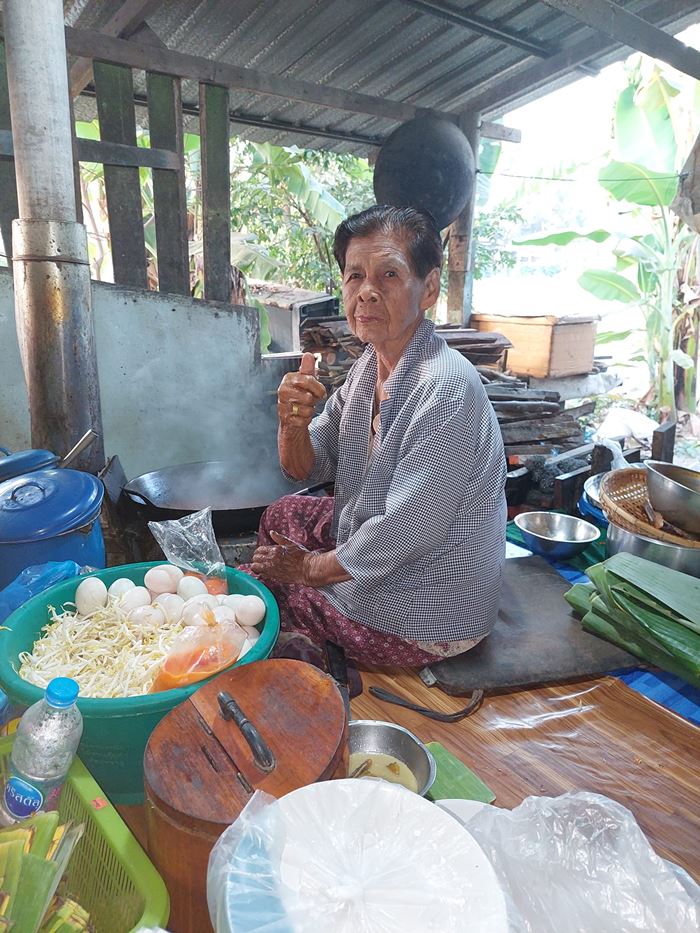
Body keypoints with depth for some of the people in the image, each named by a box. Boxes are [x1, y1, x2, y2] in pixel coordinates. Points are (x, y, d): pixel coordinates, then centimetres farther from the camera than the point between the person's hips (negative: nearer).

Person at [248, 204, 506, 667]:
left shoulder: (446, 387, -30)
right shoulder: (371, 365, -1)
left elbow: (405, 533, -30)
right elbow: (304, 469, 4)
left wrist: (311, 568, -14)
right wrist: (293, 420, -19)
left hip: (428, 618, -8)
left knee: (270, 574, -3)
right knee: (281, 516, 17)